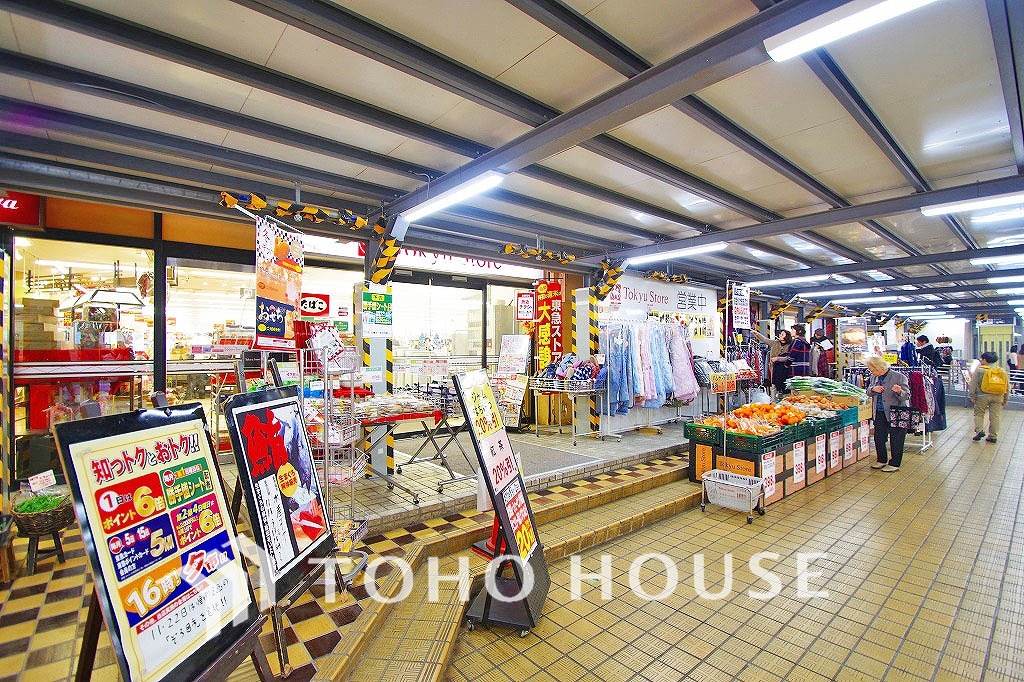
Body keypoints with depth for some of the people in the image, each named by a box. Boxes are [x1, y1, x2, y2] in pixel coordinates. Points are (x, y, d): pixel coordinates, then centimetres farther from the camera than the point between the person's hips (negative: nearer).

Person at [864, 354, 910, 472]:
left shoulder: (899, 377, -13)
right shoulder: (874, 377, 4)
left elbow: (906, 396, -13)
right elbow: (868, 392, 12)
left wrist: (899, 392, -34)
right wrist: (873, 389, -9)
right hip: (879, 413, 6)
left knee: (896, 439, 5)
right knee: (878, 437, 11)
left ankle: (894, 464, 18)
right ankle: (881, 460, 27)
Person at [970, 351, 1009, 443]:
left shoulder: (979, 370, -4)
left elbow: (973, 384, -7)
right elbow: (1007, 386, 13)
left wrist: (973, 396, -2)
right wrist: (1006, 399, 18)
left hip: (983, 396, -4)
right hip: (998, 397, 4)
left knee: (979, 413, 7)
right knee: (995, 416, 6)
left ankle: (979, 430, -7)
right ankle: (993, 436, 9)